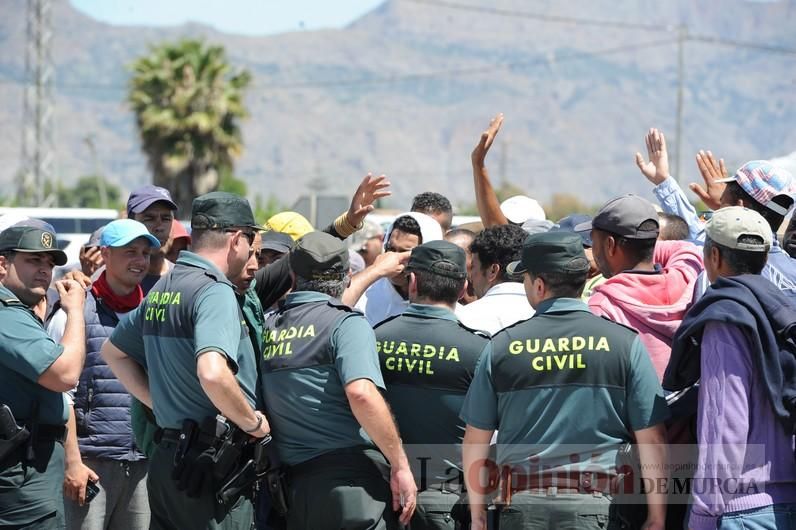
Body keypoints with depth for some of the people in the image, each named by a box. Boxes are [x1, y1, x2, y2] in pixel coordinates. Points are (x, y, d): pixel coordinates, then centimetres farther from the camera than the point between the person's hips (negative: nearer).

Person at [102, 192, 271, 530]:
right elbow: (213, 373, -31)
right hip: (212, 461, -9)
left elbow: (113, 351, 27)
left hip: (166, 457, 9)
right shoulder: (215, 291, -15)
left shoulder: (162, 289, 13)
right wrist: (253, 422, -15)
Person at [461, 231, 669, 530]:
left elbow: (476, 439, 9)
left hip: (523, 506, 1)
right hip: (595, 506, -1)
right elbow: (651, 438, -2)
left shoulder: (503, 346, 4)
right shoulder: (625, 342, 0)